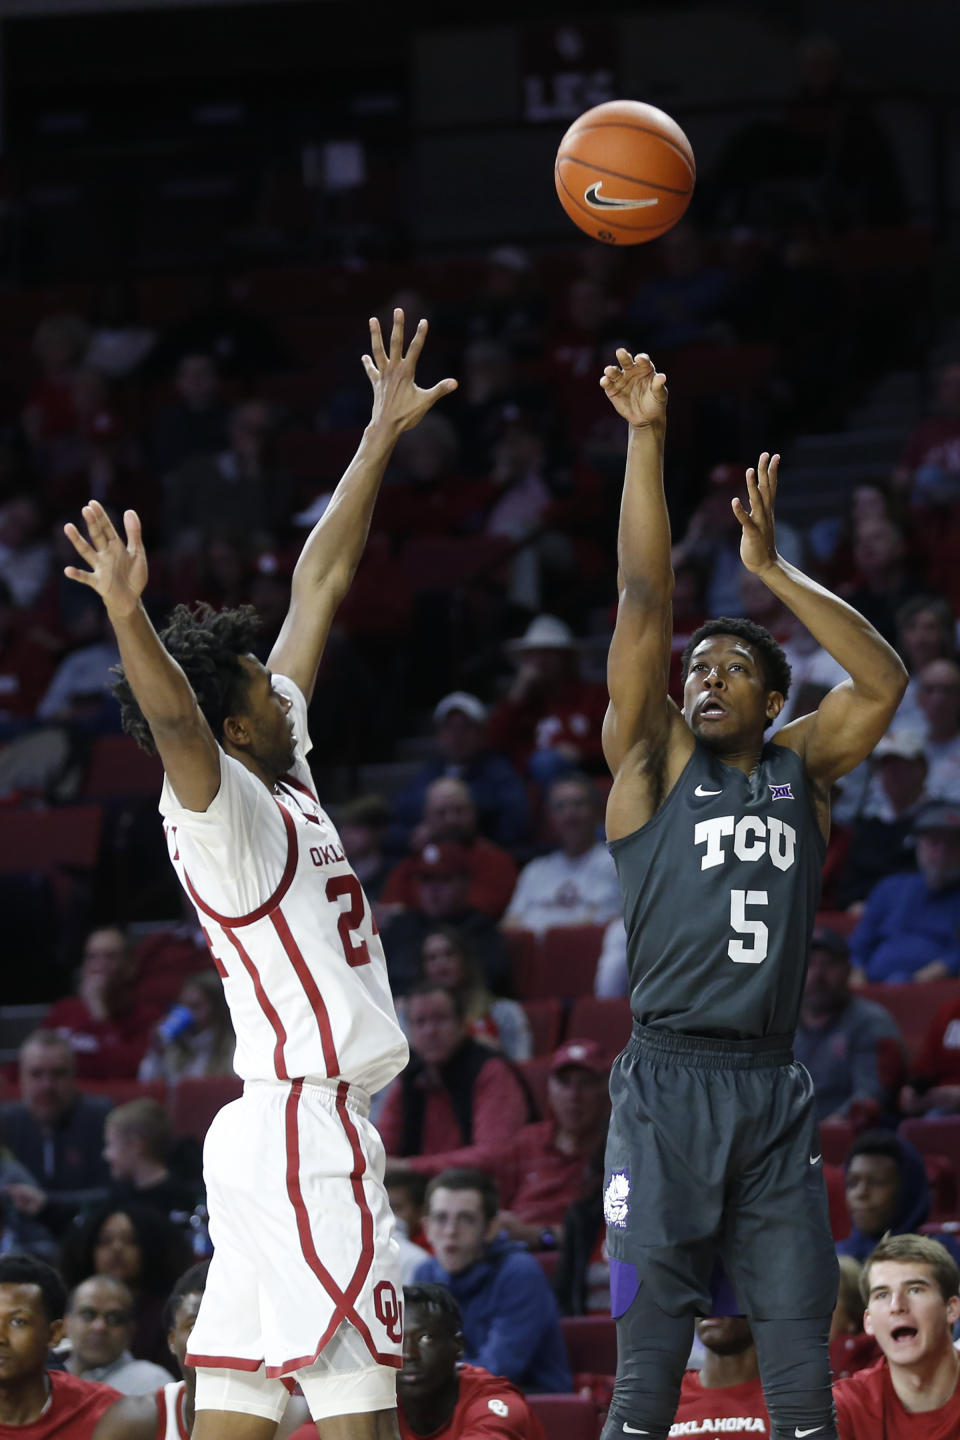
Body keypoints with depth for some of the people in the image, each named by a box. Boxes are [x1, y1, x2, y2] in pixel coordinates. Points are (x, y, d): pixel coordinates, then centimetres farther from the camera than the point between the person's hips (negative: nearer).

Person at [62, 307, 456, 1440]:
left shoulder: (279, 772, 13)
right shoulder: (221, 805, -10)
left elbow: (320, 584, 18)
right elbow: (173, 717, -33)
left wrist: (384, 433, 21)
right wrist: (128, 614, -51)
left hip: (270, 1129, 10)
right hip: (308, 1127, -10)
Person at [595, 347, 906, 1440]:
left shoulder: (800, 769, 15)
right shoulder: (655, 764, 7)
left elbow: (884, 680, 3)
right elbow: (643, 606, -1)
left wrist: (772, 570, 2)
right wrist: (645, 440, -7)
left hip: (774, 1092, 3)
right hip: (667, 1083, -3)